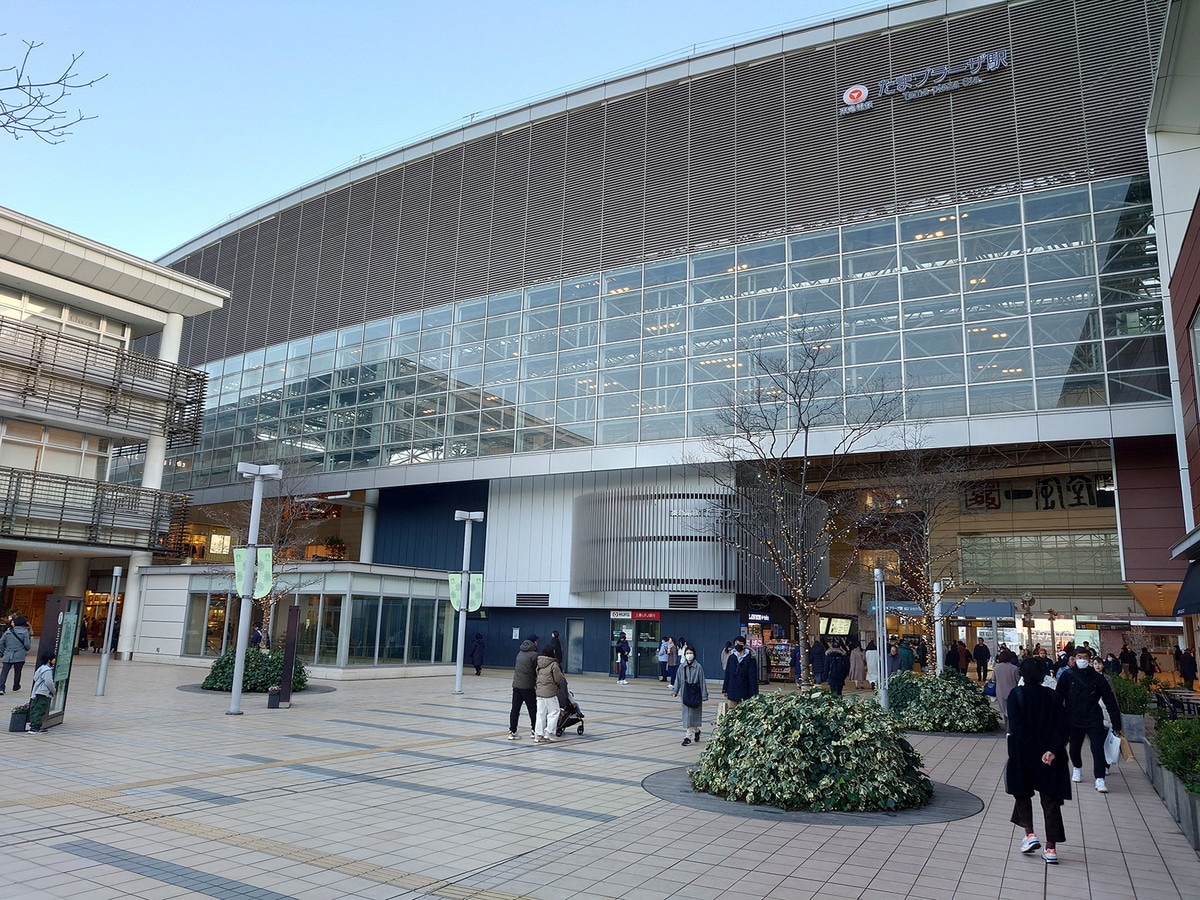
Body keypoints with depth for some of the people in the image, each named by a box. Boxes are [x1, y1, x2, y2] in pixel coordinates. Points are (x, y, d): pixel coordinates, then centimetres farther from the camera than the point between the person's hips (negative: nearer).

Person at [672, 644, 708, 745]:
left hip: (695, 694, -3)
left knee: (694, 715, -1)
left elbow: (702, 682, -5)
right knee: (686, 715, 5)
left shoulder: (698, 667, -7)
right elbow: (677, 680, 8)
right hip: (685, 694, 3)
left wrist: (704, 695, -6)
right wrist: (674, 691, -2)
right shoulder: (682, 667, 3)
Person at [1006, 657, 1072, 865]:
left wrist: (1037, 751, -15)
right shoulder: (1051, 696, 0)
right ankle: (1051, 848, 7)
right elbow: (1061, 726, -10)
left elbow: (1016, 726, -17)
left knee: (1022, 793, 19)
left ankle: (1029, 834, 7)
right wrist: (1052, 750, -17)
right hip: (1051, 757, 2)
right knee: (1050, 800, 8)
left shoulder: (1016, 695, -8)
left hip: (1022, 755, -2)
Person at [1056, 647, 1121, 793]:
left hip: (1094, 719, -1)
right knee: (1074, 748, 12)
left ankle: (1100, 779, -5)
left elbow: (1110, 702, -1)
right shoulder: (1067, 676, -5)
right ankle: (1077, 768, 39)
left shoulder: (1098, 678, -3)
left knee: (1098, 748, -11)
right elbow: (1059, 698, -1)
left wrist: (1117, 725, -2)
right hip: (1074, 719, 1)